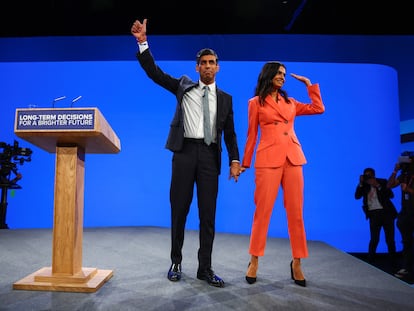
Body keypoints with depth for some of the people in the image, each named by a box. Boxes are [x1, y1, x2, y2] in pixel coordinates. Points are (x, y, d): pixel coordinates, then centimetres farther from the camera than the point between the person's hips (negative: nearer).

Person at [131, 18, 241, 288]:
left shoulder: (225, 98, 13)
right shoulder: (184, 86, 11)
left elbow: (230, 132, 8)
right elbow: (154, 72, 5)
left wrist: (235, 159, -4)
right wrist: (143, 42, -5)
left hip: (210, 155, 1)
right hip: (185, 151, -1)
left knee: (208, 213, 3)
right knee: (179, 210, 5)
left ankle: (205, 268, 14)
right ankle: (176, 262, 21)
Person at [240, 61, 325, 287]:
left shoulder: (290, 102, 20)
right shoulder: (256, 102, 9)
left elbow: (318, 108, 17)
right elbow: (251, 135, 8)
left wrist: (308, 84, 21)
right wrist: (245, 162, 9)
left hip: (293, 158, 4)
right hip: (268, 158, -4)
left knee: (296, 212, 3)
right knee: (263, 211, -3)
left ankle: (296, 262, 13)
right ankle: (254, 261, 10)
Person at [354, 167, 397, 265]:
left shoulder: (382, 182, 4)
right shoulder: (364, 185, 8)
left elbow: (391, 195, -9)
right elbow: (357, 196, -5)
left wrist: (378, 185, -17)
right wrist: (361, 183, -12)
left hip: (386, 212, 0)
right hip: (374, 214, 0)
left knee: (390, 239, 4)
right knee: (374, 239, -5)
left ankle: (393, 261, 19)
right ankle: (371, 261, 9)